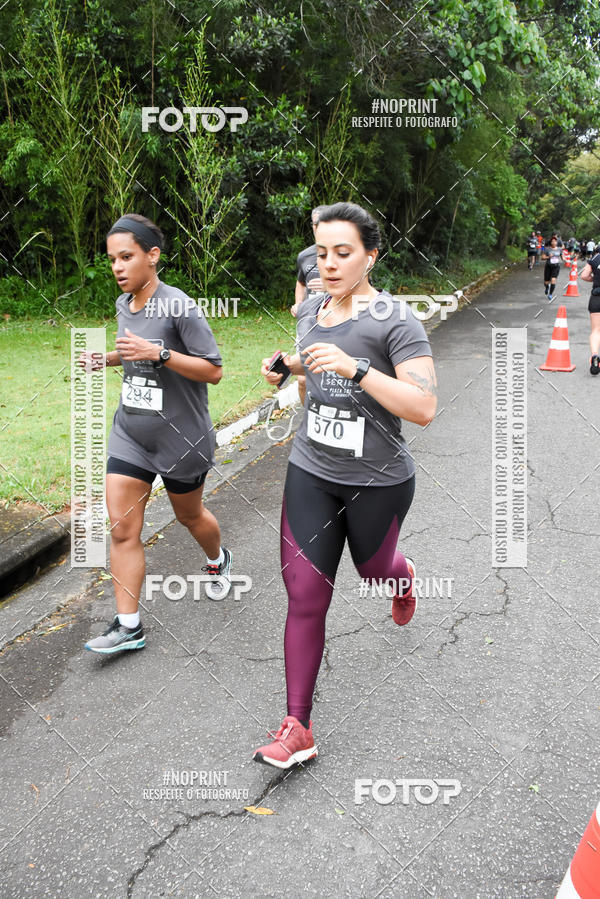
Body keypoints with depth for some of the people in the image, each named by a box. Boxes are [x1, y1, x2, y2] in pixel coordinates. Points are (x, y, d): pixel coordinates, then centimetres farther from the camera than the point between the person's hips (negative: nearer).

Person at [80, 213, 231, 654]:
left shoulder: (179, 306, -19)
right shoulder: (123, 304, 3)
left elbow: (213, 371, -19)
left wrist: (158, 353, -29)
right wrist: (108, 358, 2)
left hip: (181, 438, -5)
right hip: (130, 434, 5)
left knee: (189, 514, 17)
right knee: (122, 529, -3)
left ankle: (218, 560, 51)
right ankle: (128, 626, 6)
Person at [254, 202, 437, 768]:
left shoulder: (394, 320, -16)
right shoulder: (311, 310, 3)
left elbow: (424, 408, -25)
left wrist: (354, 367, -33)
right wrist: (286, 365, 3)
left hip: (378, 481, -4)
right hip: (311, 472, 4)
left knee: (373, 570, 22)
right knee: (305, 595, -1)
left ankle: (404, 577, 62)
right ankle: (297, 728, 8)